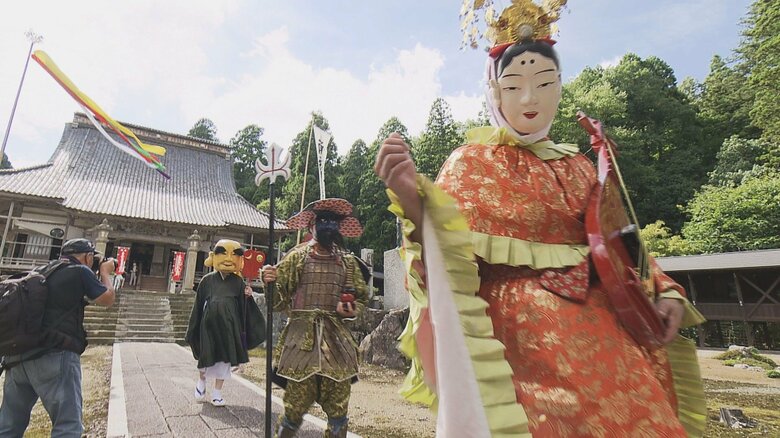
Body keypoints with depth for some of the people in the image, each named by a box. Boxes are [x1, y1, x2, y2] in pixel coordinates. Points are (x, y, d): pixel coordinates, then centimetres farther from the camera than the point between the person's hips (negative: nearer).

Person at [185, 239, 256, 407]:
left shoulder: (238, 282, 1)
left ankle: (217, 393, 21)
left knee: (225, 358, 5)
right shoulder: (207, 280, -1)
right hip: (209, 322, -1)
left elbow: (242, 305, 5)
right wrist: (193, 330, 4)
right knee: (206, 356, 8)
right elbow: (198, 305, 4)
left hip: (229, 324, 1)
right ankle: (201, 381, 40)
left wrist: (247, 295, -17)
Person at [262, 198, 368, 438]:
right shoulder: (297, 257, 5)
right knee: (295, 407, 1)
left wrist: (352, 310, -3)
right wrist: (270, 282, -16)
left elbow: (361, 297, 17)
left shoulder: (348, 261, 10)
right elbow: (279, 300, 3)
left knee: (338, 411, 3)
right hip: (302, 339, -2)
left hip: (336, 340, 2)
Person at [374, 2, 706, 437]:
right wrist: (411, 197, -27)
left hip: (592, 322, 5)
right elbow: (447, 251, -9)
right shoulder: (470, 162, 1)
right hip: (513, 323, -4)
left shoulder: (578, 166, 15)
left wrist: (664, 289, 3)